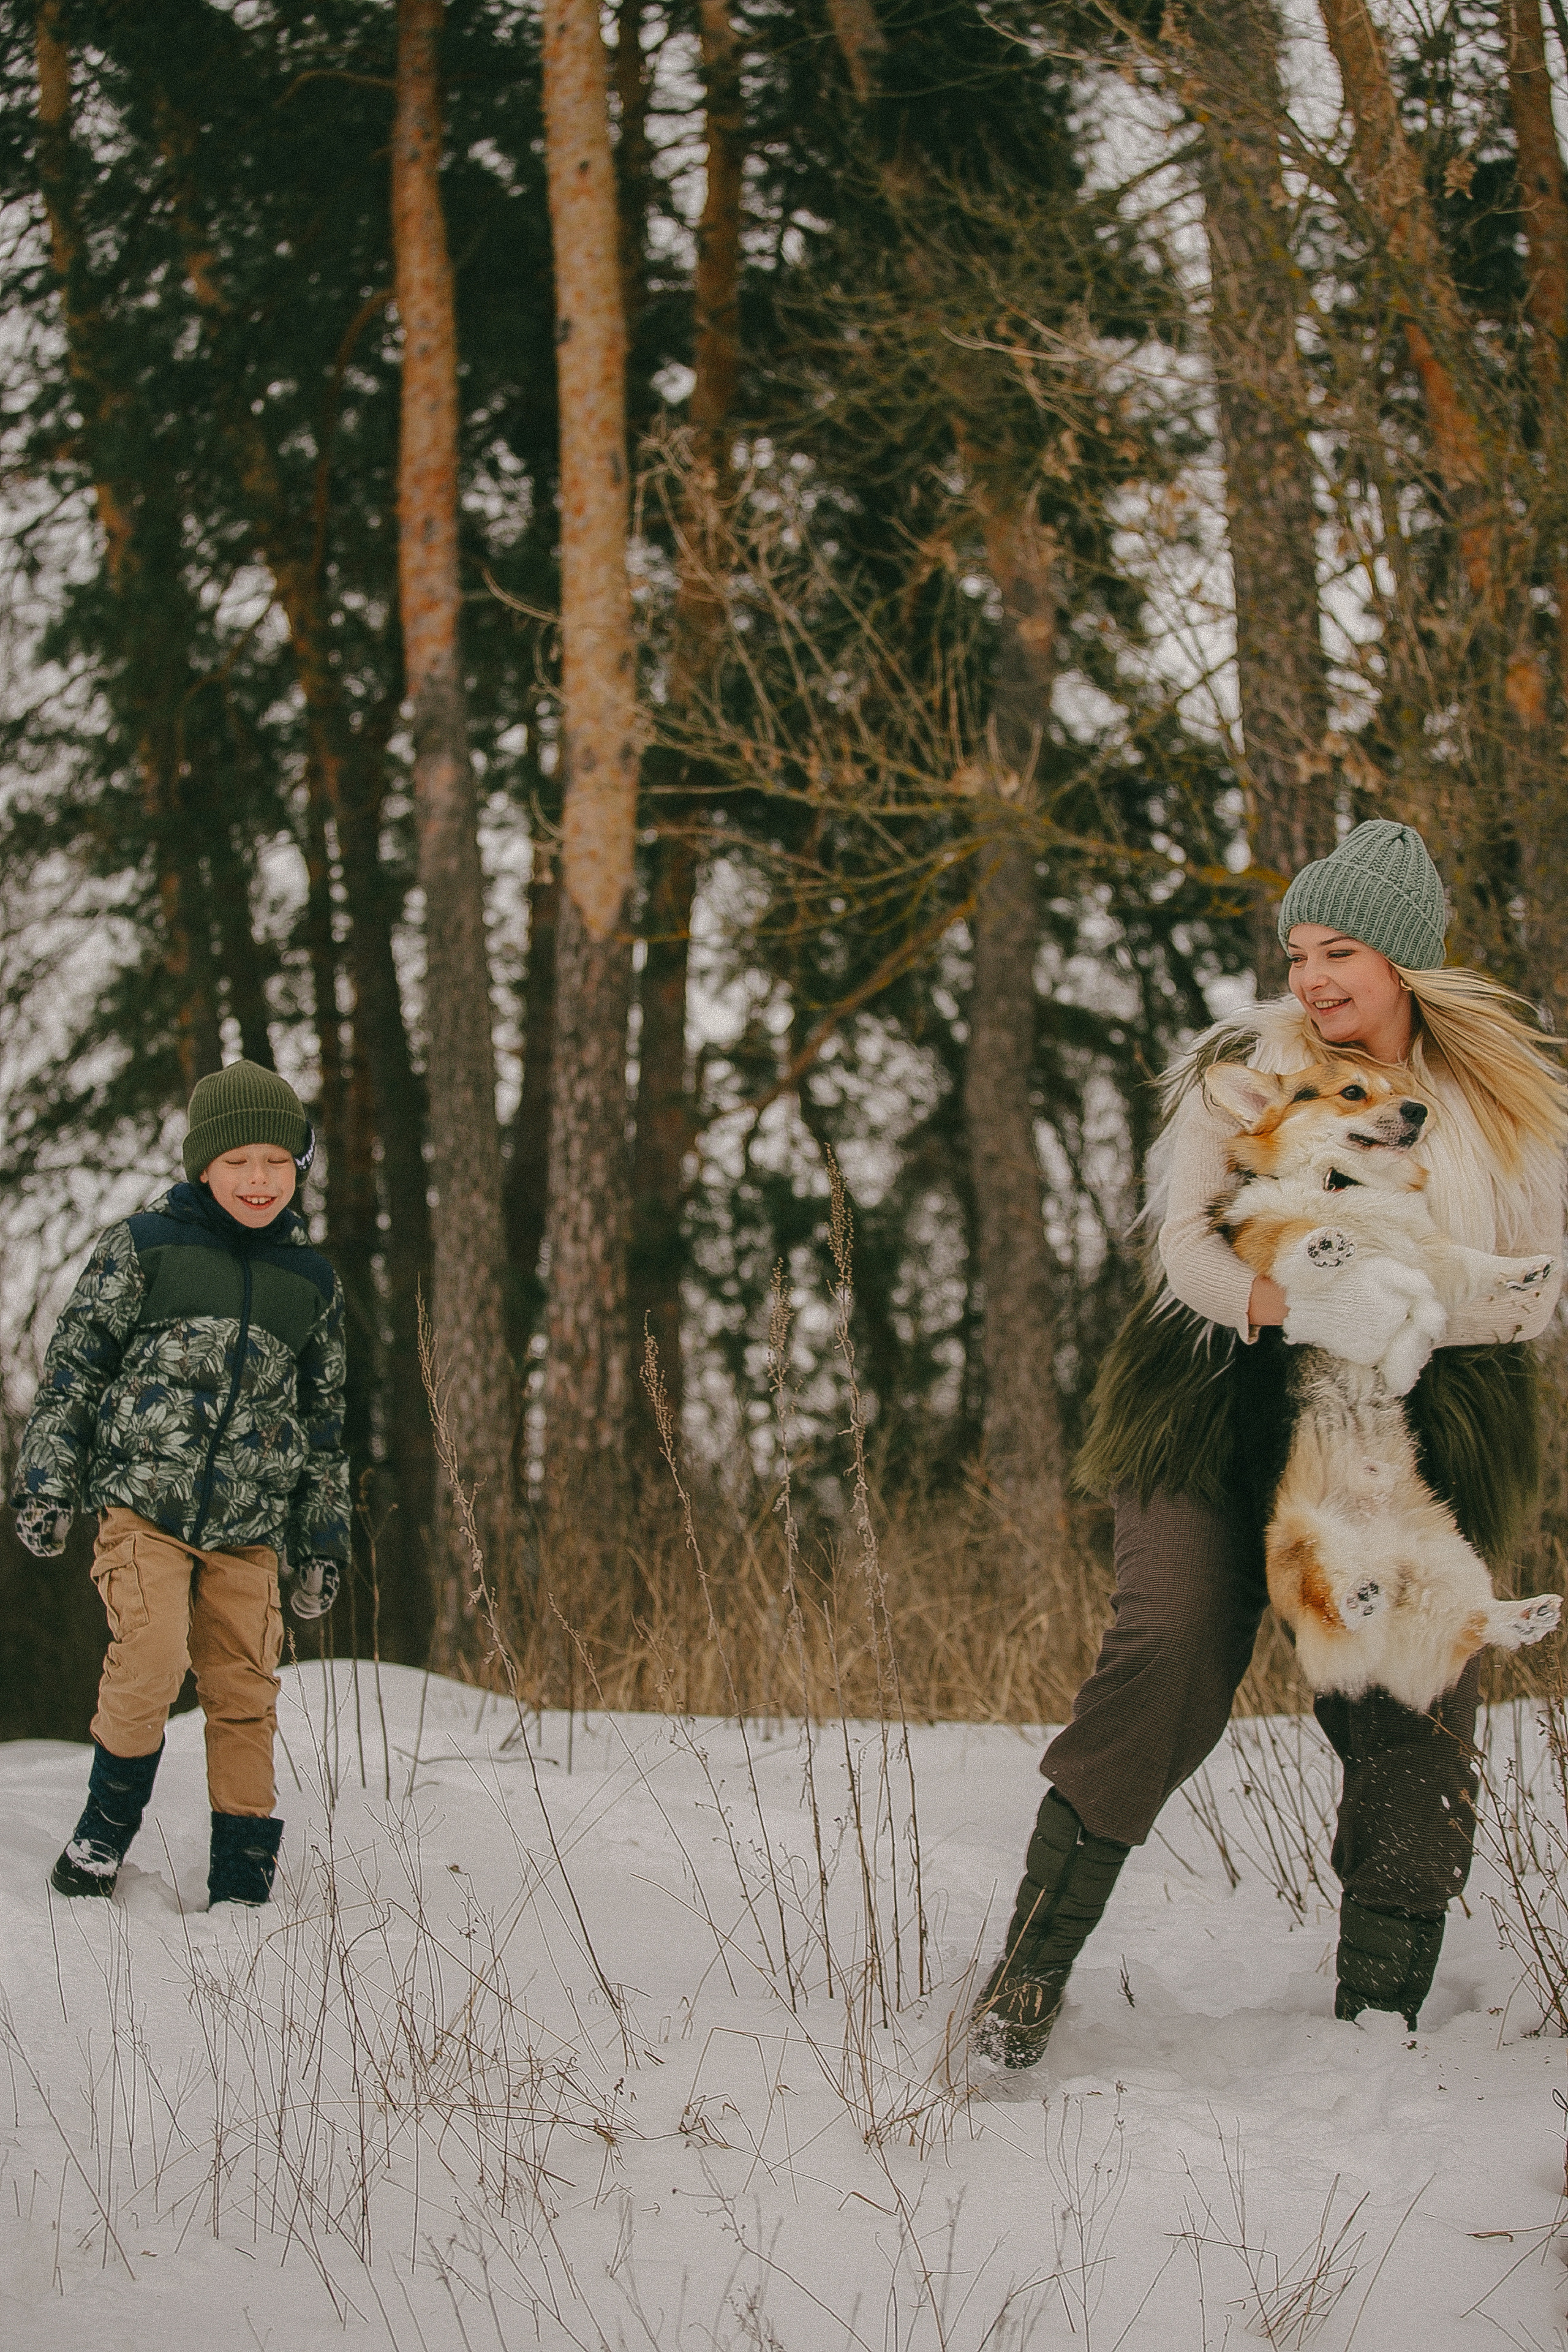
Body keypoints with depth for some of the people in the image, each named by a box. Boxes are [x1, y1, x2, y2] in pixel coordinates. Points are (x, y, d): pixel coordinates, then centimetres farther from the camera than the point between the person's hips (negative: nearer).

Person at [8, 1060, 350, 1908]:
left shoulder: (312, 1282, 12)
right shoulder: (143, 1248, 0)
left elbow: (323, 1420, 19)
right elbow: (74, 1365, 4)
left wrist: (323, 1543, 18)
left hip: (250, 1530, 3)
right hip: (144, 1505, -3)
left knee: (244, 1696, 2)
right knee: (149, 1661, -20)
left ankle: (242, 1879, 12)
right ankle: (103, 1834, 2)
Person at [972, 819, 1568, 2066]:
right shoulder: (1241, 1067, 1)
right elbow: (1191, 1246, -6)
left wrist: (1404, 1310, -18)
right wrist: (1297, 1304, -26)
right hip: (1226, 1416, -1)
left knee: (1413, 1726, -2)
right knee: (1164, 1663, -14)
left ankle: (1379, 2018, 10)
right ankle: (1032, 1969, -5)